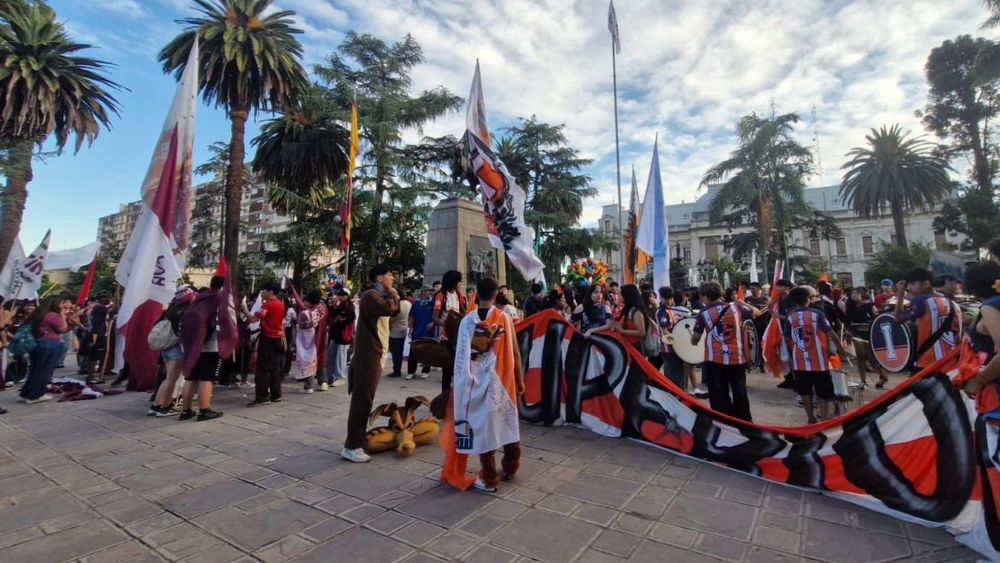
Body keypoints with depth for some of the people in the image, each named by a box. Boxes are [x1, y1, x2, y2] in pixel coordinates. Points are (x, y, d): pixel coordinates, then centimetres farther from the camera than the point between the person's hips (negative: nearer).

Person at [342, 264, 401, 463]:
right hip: (367, 355, -10)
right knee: (361, 400, -6)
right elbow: (387, 309, -34)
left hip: (374, 355, 10)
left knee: (365, 400, 15)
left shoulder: (380, 296, 18)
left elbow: (394, 312, 18)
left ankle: (357, 441, 25)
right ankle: (351, 447, 0)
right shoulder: (371, 295, -15)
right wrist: (393, 296, -14)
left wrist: (393, 296, 3)